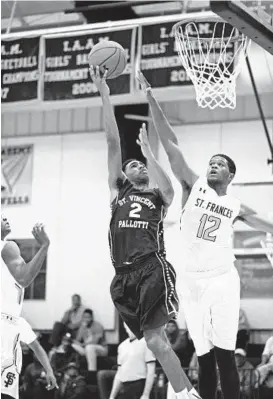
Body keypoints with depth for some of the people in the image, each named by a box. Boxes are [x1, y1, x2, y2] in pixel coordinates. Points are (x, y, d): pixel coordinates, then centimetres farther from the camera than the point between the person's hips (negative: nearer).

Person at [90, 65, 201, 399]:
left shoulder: (157, 197, 17)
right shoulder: (118, 190, 20)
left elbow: (169, 191, -8)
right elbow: (113, 143, 14)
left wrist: (148, 153, 0)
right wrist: (104, 94, 7)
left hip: (153, 268, -3)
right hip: (123, 275, 3)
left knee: (155, 339, -16)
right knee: (155, 340, 1)